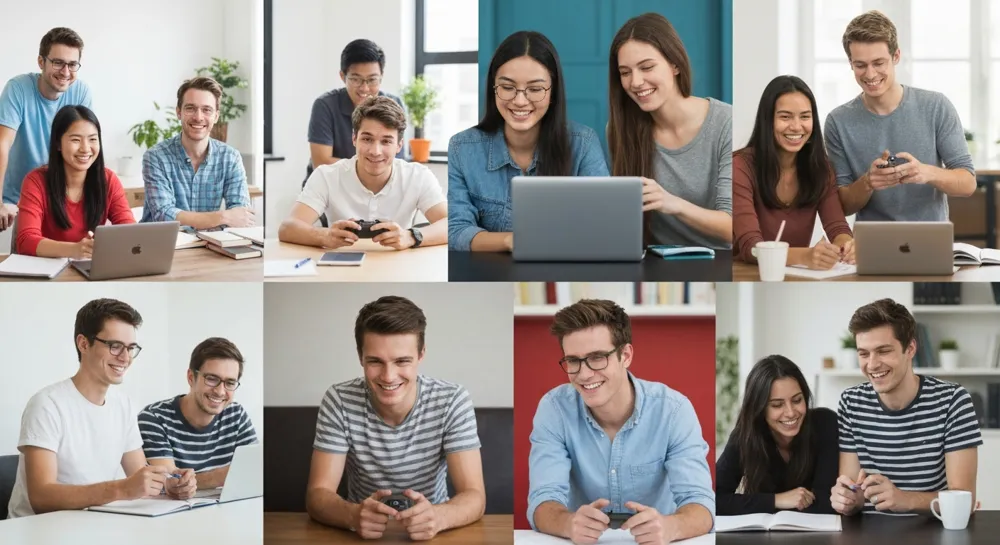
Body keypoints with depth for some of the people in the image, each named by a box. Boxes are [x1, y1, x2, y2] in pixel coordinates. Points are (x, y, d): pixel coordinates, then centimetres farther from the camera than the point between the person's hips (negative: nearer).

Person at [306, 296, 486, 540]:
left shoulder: (453, 402, -12)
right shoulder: (339, 401, -11)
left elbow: (474, 496, -16)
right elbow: (317, 495, -14)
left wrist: (438, 517, -38)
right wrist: (353, 515, -37)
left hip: (431, 535, 0)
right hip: (361, 534, 0)